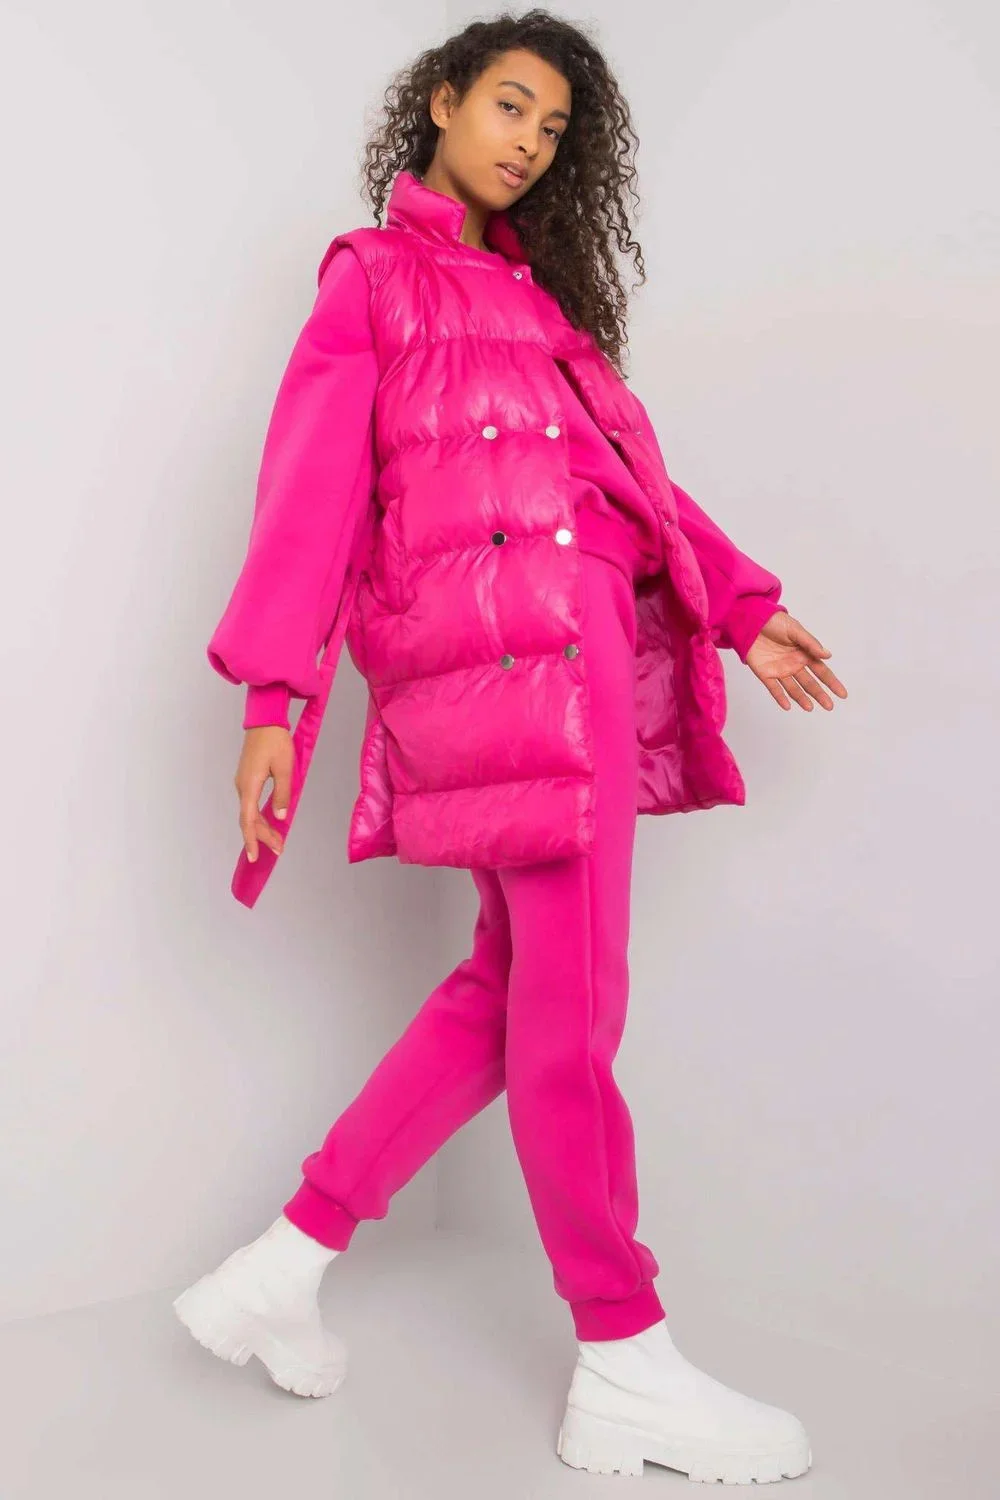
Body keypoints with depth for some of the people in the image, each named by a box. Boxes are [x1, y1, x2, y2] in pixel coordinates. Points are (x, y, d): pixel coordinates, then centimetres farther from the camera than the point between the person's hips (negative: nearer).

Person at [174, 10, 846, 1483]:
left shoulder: (537, 288, 29)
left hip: (586, 644, 8)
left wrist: (738, 606, 18)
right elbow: (312, 481, -3)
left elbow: (626, 461, 25)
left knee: (518, 982, 6)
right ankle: (624, 1372, 6)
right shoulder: (375, 273, 8)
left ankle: (284, 1266, 15)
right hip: (503, 638, -8)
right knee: (571, 997, -6)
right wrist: (274, 699, -12)